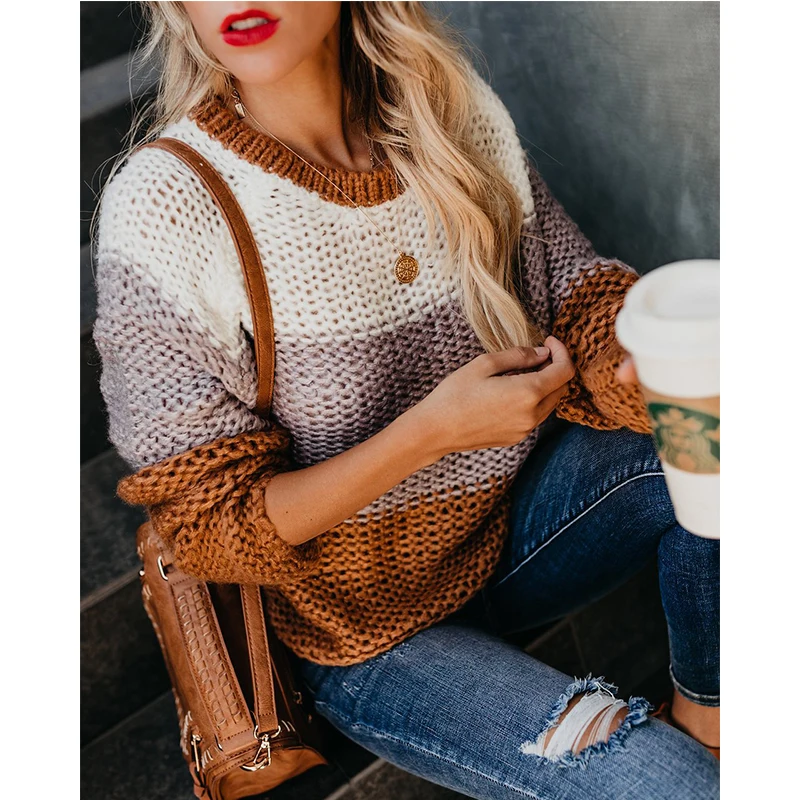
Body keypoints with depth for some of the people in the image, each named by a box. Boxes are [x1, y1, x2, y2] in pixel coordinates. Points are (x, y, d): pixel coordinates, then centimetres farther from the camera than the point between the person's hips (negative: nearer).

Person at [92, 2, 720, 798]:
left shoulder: (454, 113, -7)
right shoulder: (162, 210, -21)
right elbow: (209, 523, -16)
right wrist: (430, 433, -28)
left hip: (514, 517, 5)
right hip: (372, 633, -4)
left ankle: (703, 716, 2)